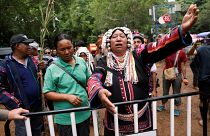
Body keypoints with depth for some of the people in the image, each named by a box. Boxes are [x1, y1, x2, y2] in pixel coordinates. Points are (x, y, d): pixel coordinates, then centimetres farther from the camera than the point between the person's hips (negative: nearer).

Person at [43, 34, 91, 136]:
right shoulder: (52, 69, -11)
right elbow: (47, 93, -10)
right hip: (65, 118, -4)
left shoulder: (81, 62, 1)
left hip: (84, 114, 4)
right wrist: (67, 97, -21)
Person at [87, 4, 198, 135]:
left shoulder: (138, 57, -3)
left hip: (143, 120, 0)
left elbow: (160, 48, -17)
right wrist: (99, 91, -42)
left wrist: (182, 30, -33)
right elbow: (94, 79, -19)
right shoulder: (104, 62, -2)